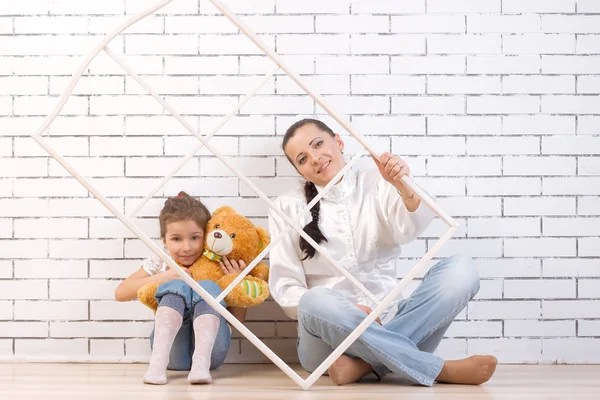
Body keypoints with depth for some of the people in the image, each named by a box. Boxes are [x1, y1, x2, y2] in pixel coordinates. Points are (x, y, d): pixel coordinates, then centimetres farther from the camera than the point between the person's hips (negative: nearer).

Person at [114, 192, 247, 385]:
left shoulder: (217, 267, 4)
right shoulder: (159, 263, 7)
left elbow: (238, 319, 5)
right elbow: (120, 293, -3)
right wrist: (163, 277, -12)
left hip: (209, 345, 0)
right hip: (173, 350, 0)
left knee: (208, 287, -24)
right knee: (177, 286, -24)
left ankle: (201, 362, -42)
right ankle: (158, 361, -41)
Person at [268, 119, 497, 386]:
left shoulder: (378, 183, 7)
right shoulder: (287, 208, 5)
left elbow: (409, 230, -13)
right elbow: (285, 287, -1)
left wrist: (403, 185, -35)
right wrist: (343, 313, -18)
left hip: (388, 322, 2)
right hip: (329, 334, -2)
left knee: (461, 269, -18)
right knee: (316, 302, -36)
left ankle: (367, 363, -28)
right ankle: (440, 369, -27)